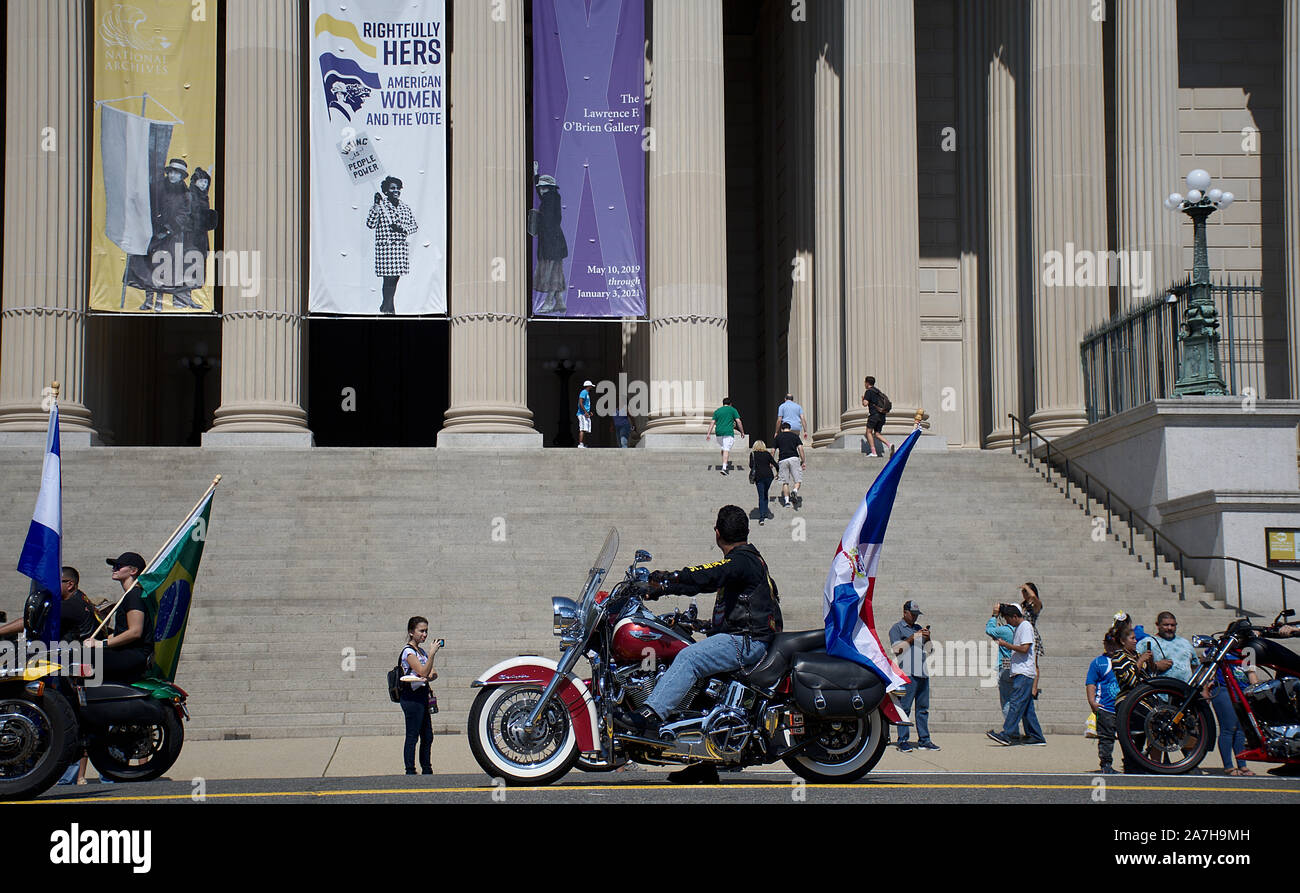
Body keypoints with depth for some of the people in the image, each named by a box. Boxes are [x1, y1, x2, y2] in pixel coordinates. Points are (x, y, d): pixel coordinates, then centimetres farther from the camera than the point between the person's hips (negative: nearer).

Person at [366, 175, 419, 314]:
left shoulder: (405, 207, 13)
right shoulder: (379, 205, -1)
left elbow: (414, 225, 17)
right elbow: (370, 224, -10)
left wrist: (404, 229, -4)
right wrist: (376, 206, -18)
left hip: (401, 247, 5)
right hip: (385, 247, -5)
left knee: (395, 278, 8)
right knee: (389, 277, -9)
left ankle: (385, 306, 22)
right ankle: (389, 307, 1)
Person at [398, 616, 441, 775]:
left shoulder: (422, 651, 16)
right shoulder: (408, 651, -10)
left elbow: (433, 673, 9)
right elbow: (423, 671, -18)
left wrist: (429, 677, -13)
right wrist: (432, 653, -21)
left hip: (422, 696, 9)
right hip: (412, 697, -9)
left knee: (427, 737, 11)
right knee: (412, 736, -7)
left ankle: (427, 770, 18)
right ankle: (410, 771, -4)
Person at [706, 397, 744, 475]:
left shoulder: (717, 411, 16)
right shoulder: (732, 410, 6)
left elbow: (712, 423, 9)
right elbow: (738, 421, 0)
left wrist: (708, 434, 7)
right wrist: (742, 432, 7)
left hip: (719, 433, 4)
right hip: (728, 432, -4)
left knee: (724, 449, 22)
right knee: (726, 450, -10)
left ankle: (725, 465, 24)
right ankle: (724, 468, -22)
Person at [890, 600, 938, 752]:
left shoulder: (919, 628, 24)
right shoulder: (896, 628, 4)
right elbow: (897, 647, -10)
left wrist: (927, 638, 4)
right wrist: (913, 637, -13)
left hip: (922, 673, 7)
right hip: (906, 674, -7)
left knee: (923, 708, 7)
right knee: (904, 708, -8)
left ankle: (924, 740, 10)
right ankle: (903, 740, -7)